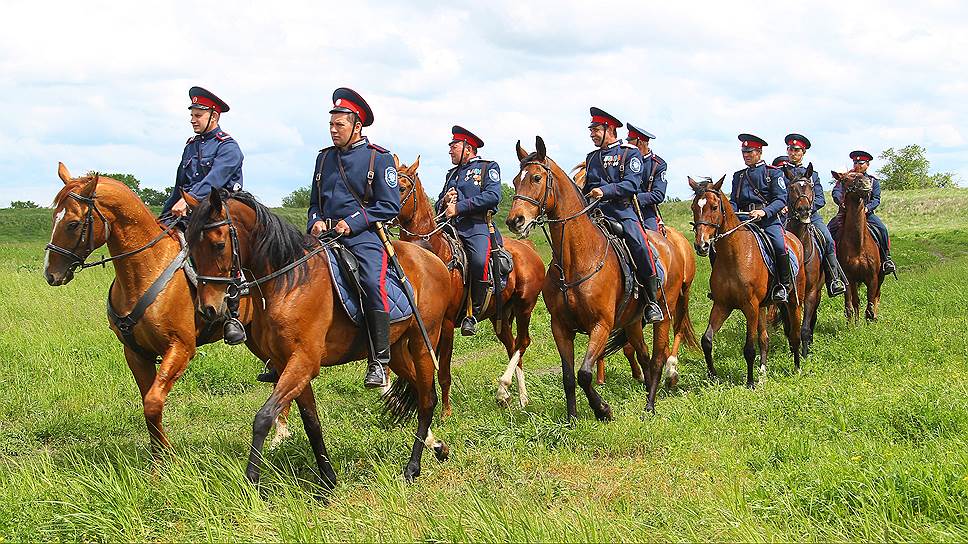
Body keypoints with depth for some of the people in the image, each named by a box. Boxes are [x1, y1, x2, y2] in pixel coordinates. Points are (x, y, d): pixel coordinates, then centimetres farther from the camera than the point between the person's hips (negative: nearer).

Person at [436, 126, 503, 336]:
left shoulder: (489, 167, 10)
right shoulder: (452, 173, 31)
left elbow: (493, 196, -8)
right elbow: (438, 206, 32)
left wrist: (459, 206, -11)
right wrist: (444, 201, 6)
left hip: (477, 226, -6)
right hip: (451, 228, 7)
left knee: (479, 261, -35)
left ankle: (474, 314, -23)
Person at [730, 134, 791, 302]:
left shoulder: (773, 173, 6)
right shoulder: (738, 176, 21)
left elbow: (781, 199, -4)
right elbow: (733, 201, 17)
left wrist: (764, 211, -22)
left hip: (769, 220, -5)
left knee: (780, 246, -31)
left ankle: (783, 285, -14)